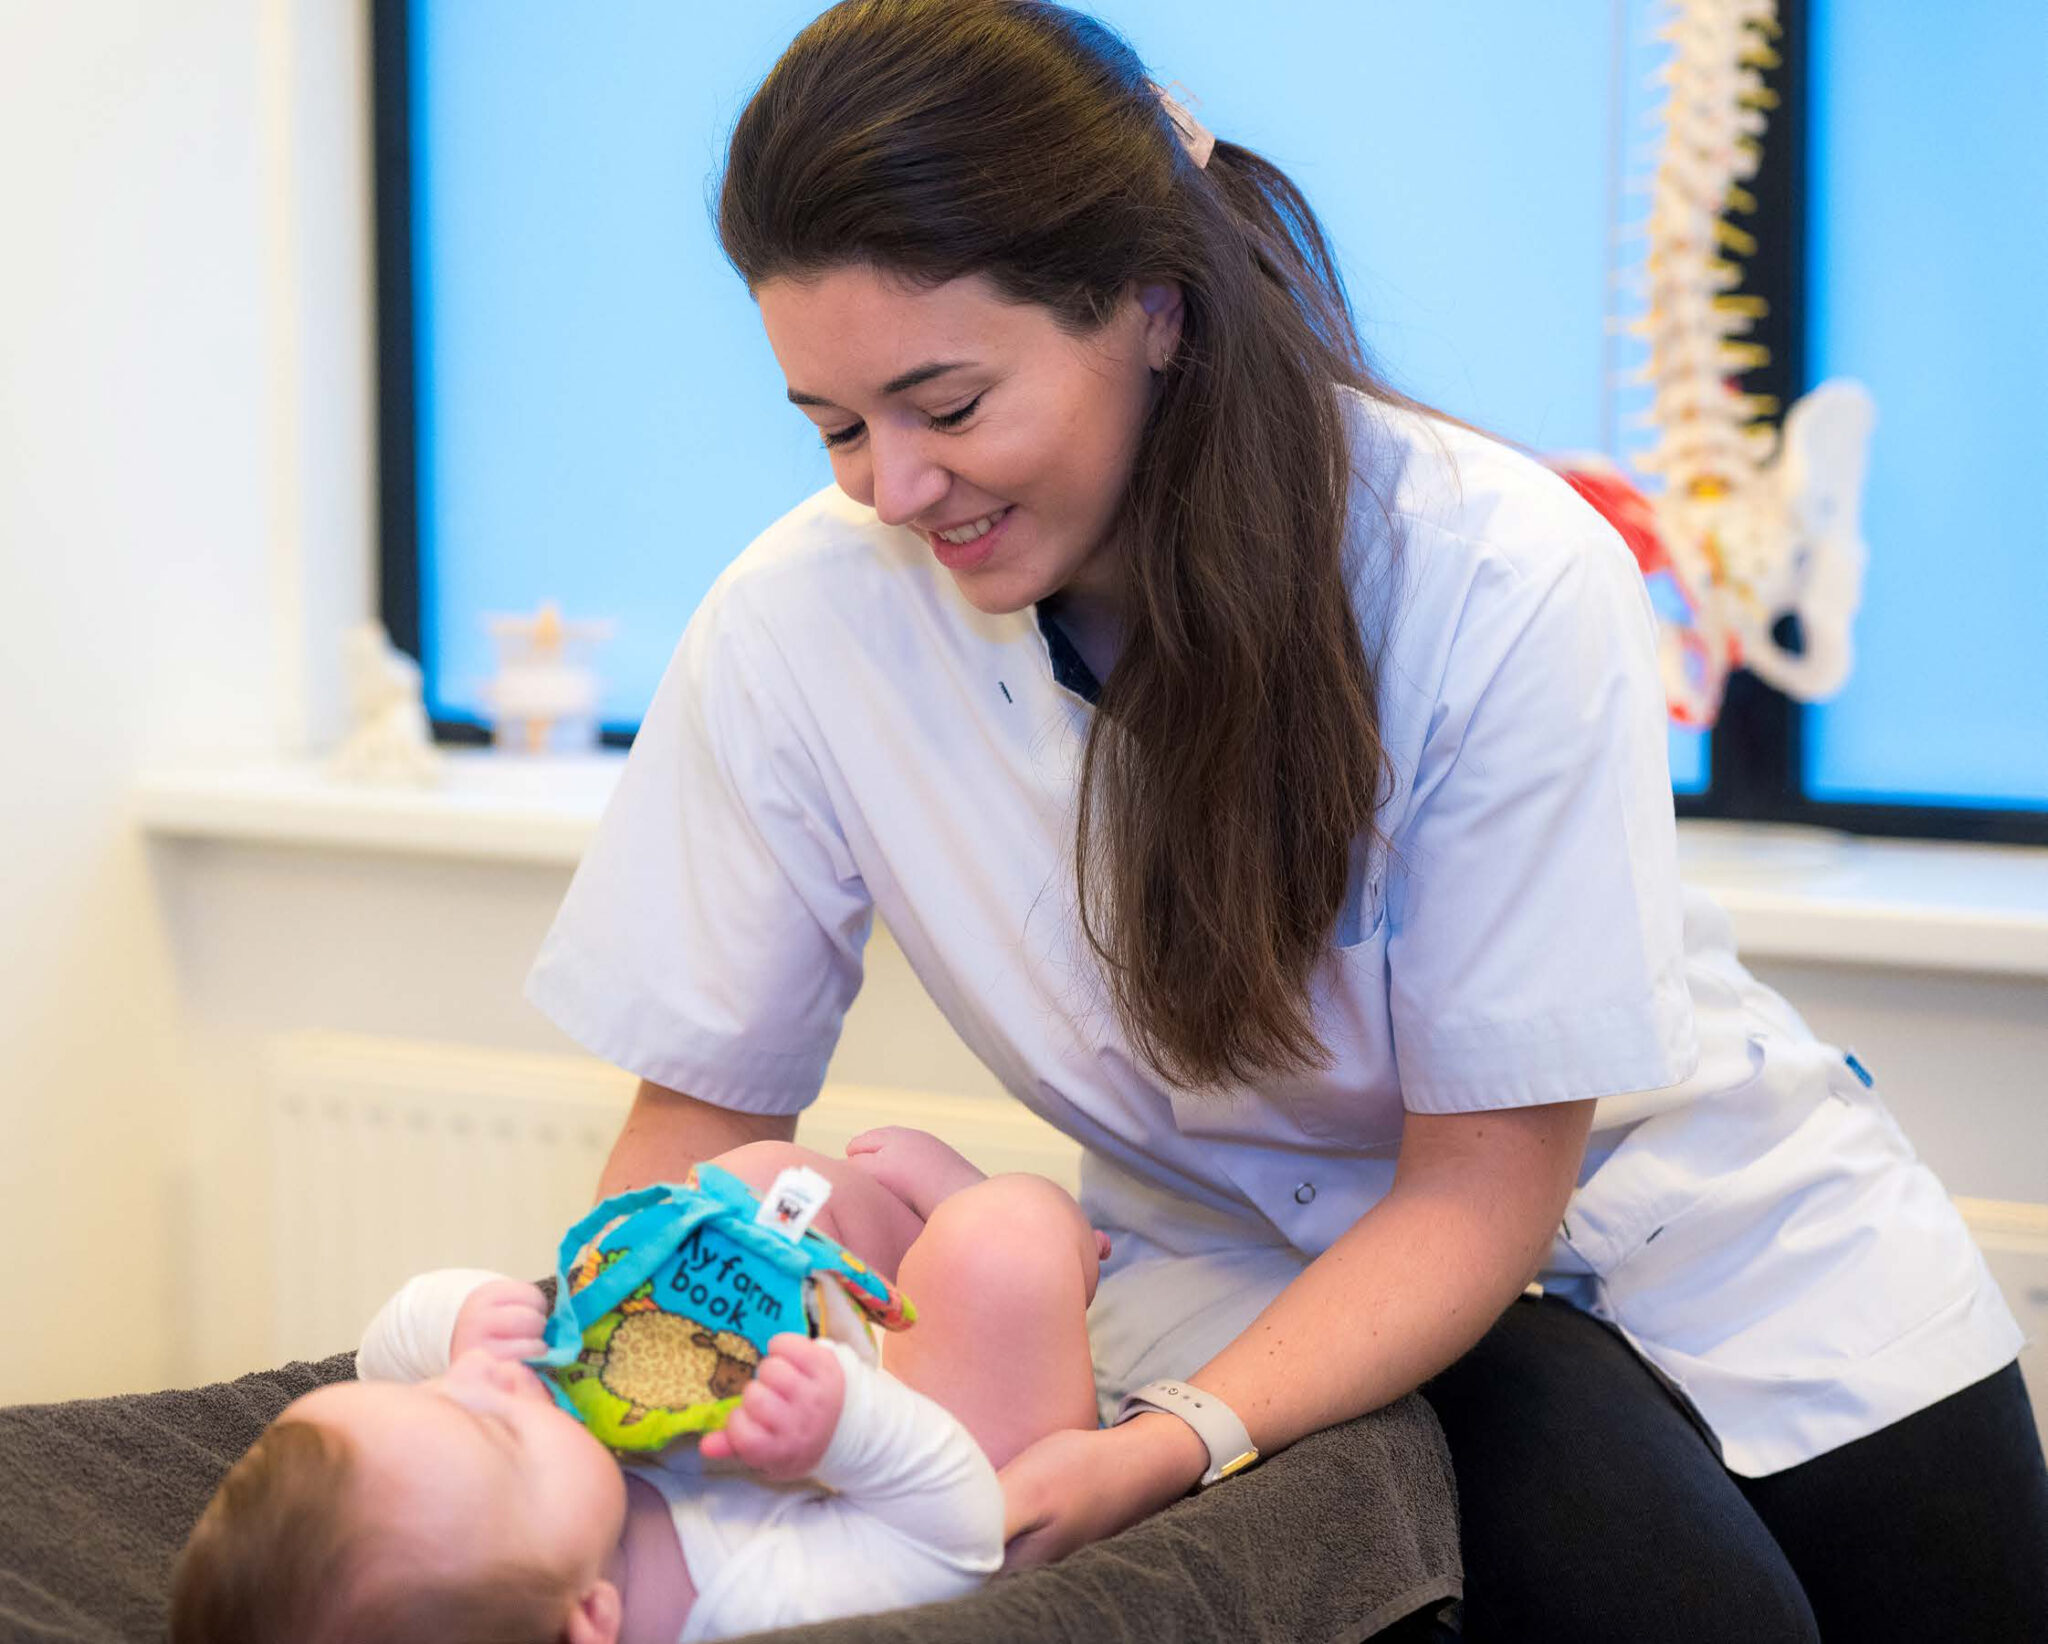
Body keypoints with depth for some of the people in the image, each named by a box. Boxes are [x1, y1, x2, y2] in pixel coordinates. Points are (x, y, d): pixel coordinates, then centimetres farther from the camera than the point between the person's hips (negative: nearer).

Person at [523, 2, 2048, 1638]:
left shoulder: (1507, 577, -27)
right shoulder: (803, 626, -21)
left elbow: (1485, 1184, -21)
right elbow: (707, 1103, -9)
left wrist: (1181, 1439, -36)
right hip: (1254, 1249, 0)